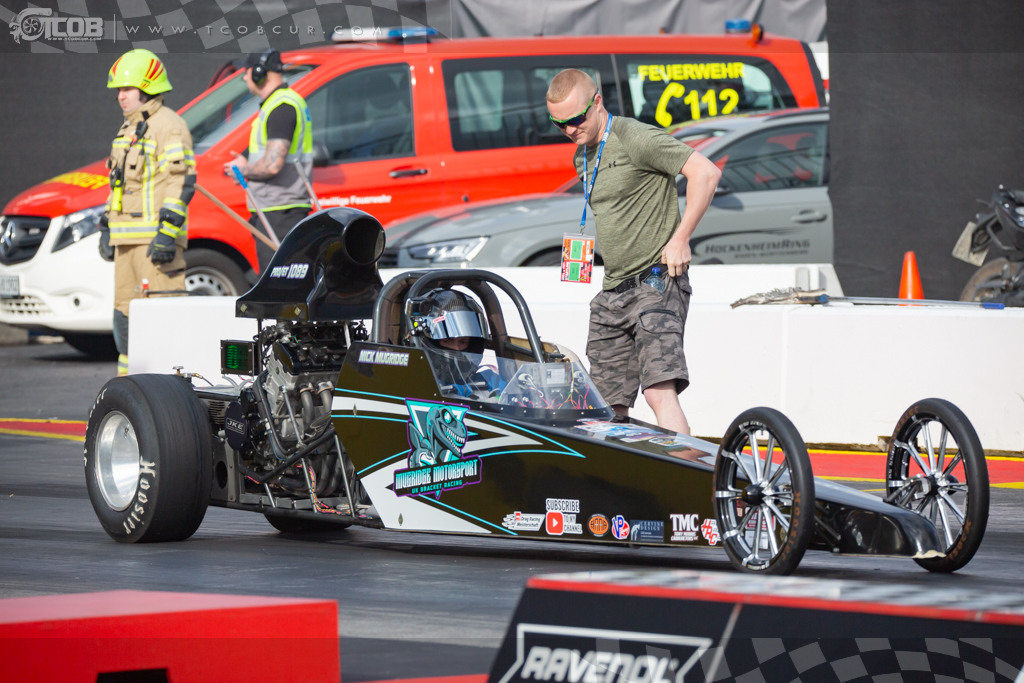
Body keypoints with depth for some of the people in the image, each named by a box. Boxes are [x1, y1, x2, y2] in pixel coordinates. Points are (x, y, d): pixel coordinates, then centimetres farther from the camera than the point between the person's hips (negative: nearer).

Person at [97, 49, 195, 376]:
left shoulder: (168, 126, -9)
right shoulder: (129, 128, 21)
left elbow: (182, 182, -16)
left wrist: (167, 232, -23)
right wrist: (107, 228, 24)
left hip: (155, 237, -10)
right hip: (128, 238, 10)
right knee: (127, 312, 11)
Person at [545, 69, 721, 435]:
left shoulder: (636, 139, -11)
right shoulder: (582, 156, 16)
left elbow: (706, 172, -18)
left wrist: (679, 239, -18)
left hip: (656, 283, -9)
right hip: (612, 292, 9)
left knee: (660, 390, -22)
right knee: (609, 409, 6)